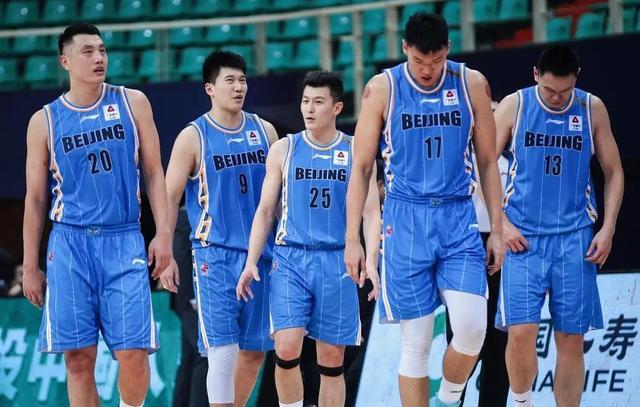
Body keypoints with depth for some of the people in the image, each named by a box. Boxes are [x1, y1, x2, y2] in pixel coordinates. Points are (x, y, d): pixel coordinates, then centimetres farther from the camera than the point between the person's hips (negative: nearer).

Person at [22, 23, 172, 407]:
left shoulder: (132, 103, 7)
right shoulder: (45, 121, 6)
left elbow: (154, 172, 8)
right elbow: (35, 198, 10)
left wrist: (163, 233, -2)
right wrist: (31, 267, 8)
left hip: (124, 241, 0)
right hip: (70, 243, 0)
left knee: (133, 351, -8)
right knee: (79, 356, -2)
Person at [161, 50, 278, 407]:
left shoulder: (263, 130, 10)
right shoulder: (193, 137, -3)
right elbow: (169, 198, -2)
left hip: (261, 254, 5)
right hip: (215, 254, -5)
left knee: (255, 350, 8)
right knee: (223, 349, -11)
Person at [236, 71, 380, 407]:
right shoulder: (284, 150, 7)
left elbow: (371, 212, 2)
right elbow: (265, 211, 10)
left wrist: (371, 260, -13)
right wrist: (251, 262, 1)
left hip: (337, 263, 0)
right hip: (290, 259, 0)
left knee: (332, 360, 4)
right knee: (287, 348, -16)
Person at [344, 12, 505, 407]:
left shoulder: (472, 84, 2)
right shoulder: (382, 89, -2)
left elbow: (488, 162, 10)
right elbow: (361, 168, 3)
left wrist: (498, 230, 7)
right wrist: (352, 239, -1)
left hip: (458, 219, 1)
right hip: (406, 222, -1)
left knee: (472, 328, -15)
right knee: (416, 343, -1)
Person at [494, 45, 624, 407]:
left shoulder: (592, 109, 4)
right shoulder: (514, 106, -1)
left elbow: (614, 172, 11)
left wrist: (608, 229, 1)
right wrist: (501, 224, -7)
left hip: (574, 238, 2)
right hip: (523, 238, -2)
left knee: (572, 338, 2)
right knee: (521, 331, -12)